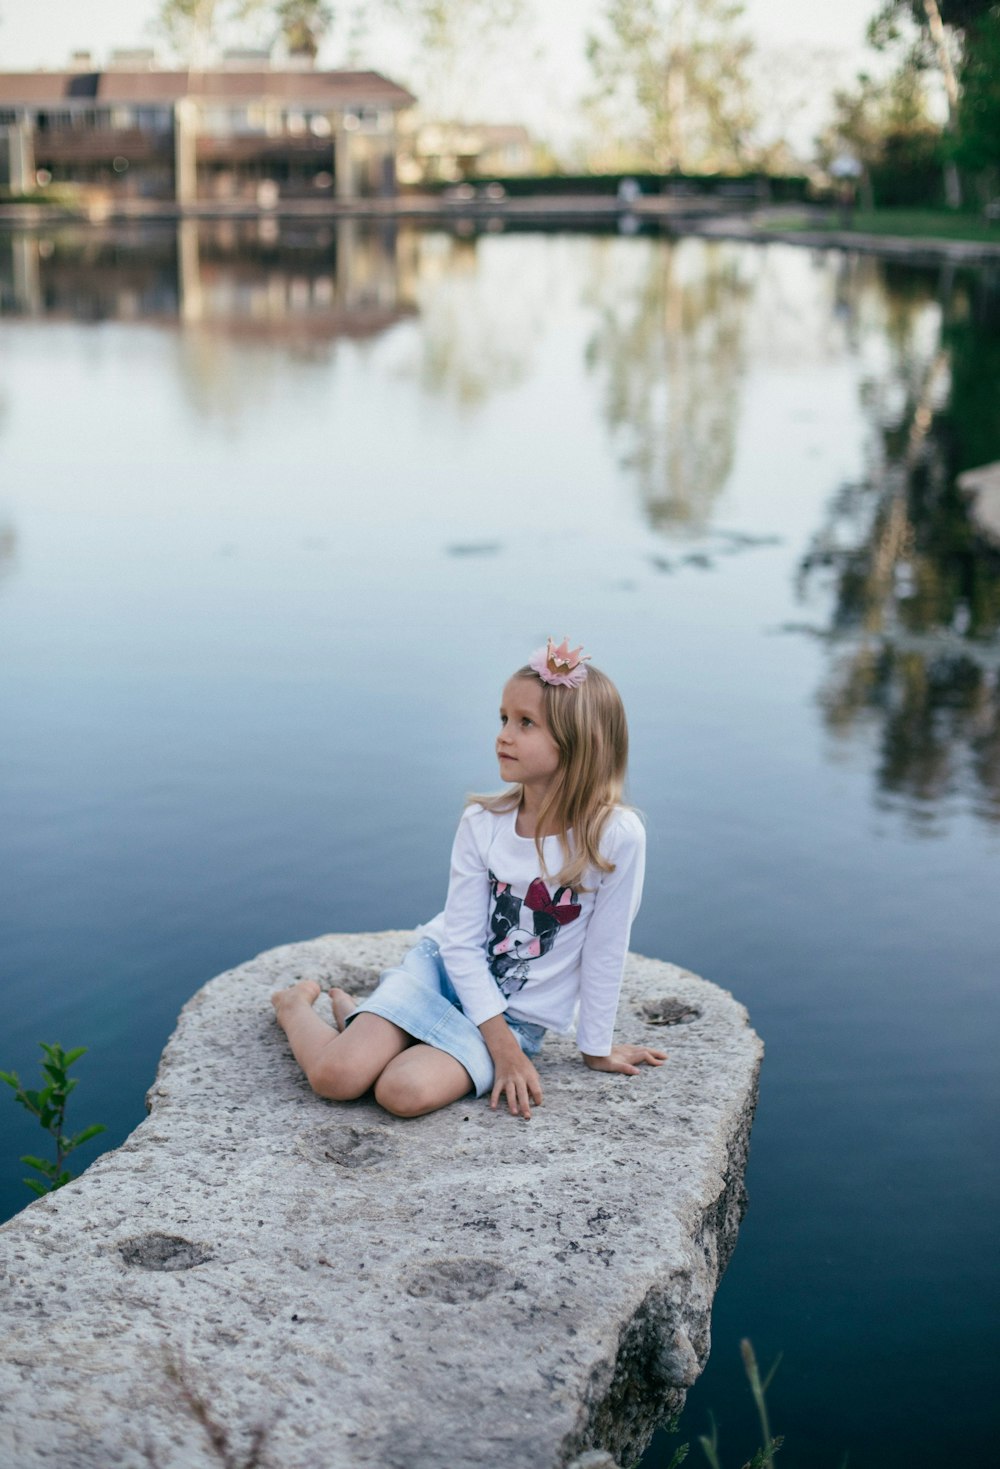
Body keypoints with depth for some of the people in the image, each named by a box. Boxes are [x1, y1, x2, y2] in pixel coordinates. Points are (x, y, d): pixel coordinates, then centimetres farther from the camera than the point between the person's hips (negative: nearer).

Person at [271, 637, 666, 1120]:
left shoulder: (616, 836, -20)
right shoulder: (482, 823, -9)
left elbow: (603, 952, -11)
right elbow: (461, 942, -9)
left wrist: (596, 1048, -1)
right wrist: (503, 1047, -16)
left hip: (516, 1018, -2)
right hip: (443, 968, 2)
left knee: (407, 1091, -29)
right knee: (335, 1077, -20)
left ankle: (359, 1017, 4)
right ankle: (296, 1004, 15)